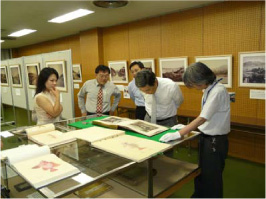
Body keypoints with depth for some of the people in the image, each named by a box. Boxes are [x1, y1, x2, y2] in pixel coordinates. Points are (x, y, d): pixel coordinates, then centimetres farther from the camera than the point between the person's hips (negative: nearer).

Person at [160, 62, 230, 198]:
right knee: (201, 172, 23)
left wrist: (178, 134, -26)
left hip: (215, 140, -8)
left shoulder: (218, 91, -24)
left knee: (211, 176, 11)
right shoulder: (209, 90, 3)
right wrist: (186, 127, 1)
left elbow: (202, 118, -28)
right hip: (206, 137, 8)